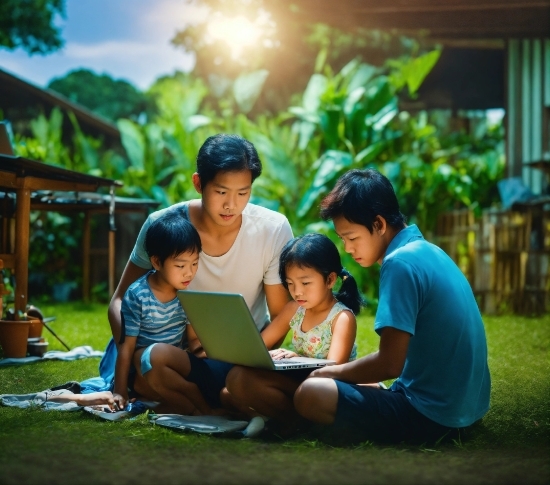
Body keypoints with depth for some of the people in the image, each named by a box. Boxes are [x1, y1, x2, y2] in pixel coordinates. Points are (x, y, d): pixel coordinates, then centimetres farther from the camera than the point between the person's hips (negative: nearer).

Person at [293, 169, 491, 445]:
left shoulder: (400, 263, -18)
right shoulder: (428, 251, 11)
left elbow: (390, 363, -21)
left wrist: (329, 372, -4)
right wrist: (338, 372, 13)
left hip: (433, 414, -10)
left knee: (310, 395, -18)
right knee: (354, 385, 27)